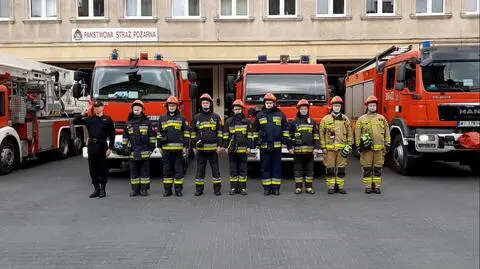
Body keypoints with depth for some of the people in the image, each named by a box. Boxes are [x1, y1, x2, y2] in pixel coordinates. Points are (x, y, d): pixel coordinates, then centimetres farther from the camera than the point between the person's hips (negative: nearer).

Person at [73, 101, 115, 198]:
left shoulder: (107, 119, 1)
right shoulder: (89, 119, 10)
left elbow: (112, 135, 0)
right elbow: (75, 122, 10)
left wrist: (110, 148, -5)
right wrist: (83, 114, -3)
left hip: (102, 146, -3)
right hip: (91, 146, 3)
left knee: (102, 168, 2)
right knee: (93, 169, 7)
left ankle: (103, 189, 13)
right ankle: (96, 189, 17)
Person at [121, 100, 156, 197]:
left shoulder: (147, 122, 4)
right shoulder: (128, 123, 11)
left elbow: (152, 136, 4)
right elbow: (125, 137, 15)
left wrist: (152, 147, 0)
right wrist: (125, 148, 8)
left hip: (145, 152, -2)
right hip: (132, 152, 3)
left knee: (145, 171, 2)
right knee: (134, 172, 6)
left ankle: (144, 189, 8)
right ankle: (135, 189, 12)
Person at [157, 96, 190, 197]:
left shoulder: (182, 118, 6)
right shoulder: (162, 119, 13)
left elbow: (186, 133, 4)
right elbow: (159, 134, 16)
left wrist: (185, 147, -2)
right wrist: (159, 146, 11)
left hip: (178, 148, -2)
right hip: (166, 148, 2)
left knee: (179, 169, 2)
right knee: (167, 169, 5)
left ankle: (178, 189, 9)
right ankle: (167, 189, 13)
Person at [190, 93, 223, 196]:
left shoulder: (216, 117, 5)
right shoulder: (196, 117, 8)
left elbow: (220, 132, 4)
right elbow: (193, 133, 10)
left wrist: (219, 145, -3)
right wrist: (194, 146, 5)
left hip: (213, 148, -1)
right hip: (201, 148, 1)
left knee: (215, 168, 4)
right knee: (200, 169, 5)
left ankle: (217, 189, 11)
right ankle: (199, 189, 13)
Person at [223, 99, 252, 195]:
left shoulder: (246, 121, 6)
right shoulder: (228, 122, 7)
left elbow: (249, 135, 5)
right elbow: (225, 135, 7)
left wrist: (249, 147, -1)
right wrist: (226, 147, 2)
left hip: (243, 149, 0)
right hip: (232, 150, 0)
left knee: (243, 169, 3)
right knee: (233, 169, 5)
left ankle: (242, 188, 9)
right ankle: (233, 188, 11)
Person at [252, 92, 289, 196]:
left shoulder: (280, 114, 7)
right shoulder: (259, 115, 9)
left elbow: (285, 128, 10)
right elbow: (255, 129, 15)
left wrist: (286, 139, 2)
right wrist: (256, 140, 9)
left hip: (277, 145, -1)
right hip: (264, 146, 1)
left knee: (277, 167, 3)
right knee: (265, 167, 4)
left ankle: (276, 187, 10)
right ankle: (266, 187, 11)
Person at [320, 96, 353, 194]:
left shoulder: (345, 119, 9)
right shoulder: (325, 119, 5)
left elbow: (349, 133, 9)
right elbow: (321, 133, 4)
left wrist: (348, 146, 2)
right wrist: (323, 147, -1)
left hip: (342, 148, 1)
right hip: (329, 148, -1)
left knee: (341, 168, 4)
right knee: (330, 168, 1)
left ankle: (340, 186, 13)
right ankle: (331, 187, 9)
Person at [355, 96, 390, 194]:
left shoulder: (382, 118, 11)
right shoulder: (361, 119, 4)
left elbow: (387, 132, 12)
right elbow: (357, 134, 2)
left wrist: (387, 145, 7)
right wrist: (359, 146, -2)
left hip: (379, 148, 2)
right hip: (366, 148, -2)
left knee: (378, 168, 5)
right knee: (367, 168, 1)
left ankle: (377, 186, 13)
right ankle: (368, 186, 9)